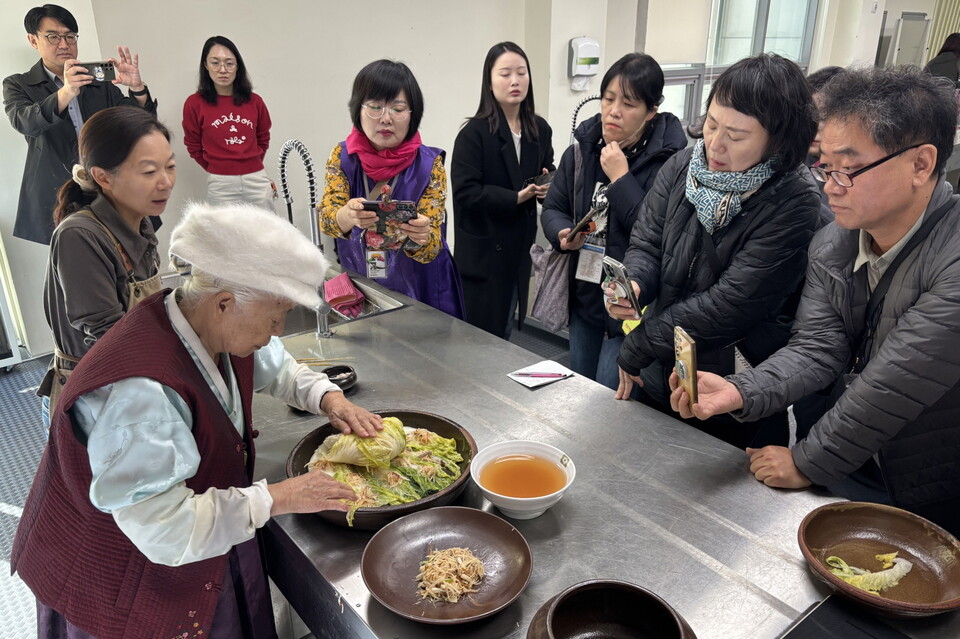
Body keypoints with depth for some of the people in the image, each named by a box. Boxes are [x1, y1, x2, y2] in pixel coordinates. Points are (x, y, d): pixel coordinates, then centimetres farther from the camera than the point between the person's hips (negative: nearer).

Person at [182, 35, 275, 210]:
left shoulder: (254, 101, 3)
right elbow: (194, 147, 7)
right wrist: (218, 169, 12)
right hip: (221, 185, -2)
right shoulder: (195, 103, -3)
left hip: (257, 180, 2)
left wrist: (251, 165, 12)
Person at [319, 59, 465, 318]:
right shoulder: (342, 156, -3)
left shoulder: (429, 164, -10)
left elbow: (430, 248, -16)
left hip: (420, 293, -1)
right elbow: (327, 216, -17)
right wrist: (349, 216, -39)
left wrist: (420, 237, -38)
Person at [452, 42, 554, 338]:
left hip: (520, 247, 6)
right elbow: (465, 192, -17)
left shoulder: (540, 129, 7)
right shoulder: (474, 133, -11)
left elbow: (548, 173, 19)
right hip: (483, 250, -6)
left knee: (503, 333, 17)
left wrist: (547, 184, -5)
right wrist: (516, 198, -22)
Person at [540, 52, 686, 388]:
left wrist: (621, 178, -22)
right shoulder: (583, 146, 2)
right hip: (583, 296, 6)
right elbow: (552, 208, 8)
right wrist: (563, 235, -14)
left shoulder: (669, 159, -17)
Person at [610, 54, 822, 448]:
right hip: (657, 379, 5)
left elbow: (731, 303, -23)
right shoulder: (681, 168, -2)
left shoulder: (793, 206, -20)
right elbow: (645, 244, 0)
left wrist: (636, 349, -17)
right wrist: (633, 284, -24)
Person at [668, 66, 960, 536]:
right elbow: (816, 349, -9)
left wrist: (807, 463, -18)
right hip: (849, 470, 5)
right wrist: (739, 392, -27)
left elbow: (894, 383, -27)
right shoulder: (830, 246, -4)